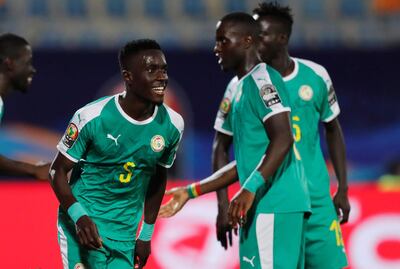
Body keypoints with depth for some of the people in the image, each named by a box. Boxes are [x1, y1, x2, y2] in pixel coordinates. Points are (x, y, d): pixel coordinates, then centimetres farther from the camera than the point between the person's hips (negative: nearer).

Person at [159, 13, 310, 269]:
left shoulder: (262, 79, -7)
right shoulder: (242, 88, 23)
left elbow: (283, 139, -20)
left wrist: (250, 189, -27)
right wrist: (191, 192, 26)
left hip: (272, 206, -10)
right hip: (265, 206, 10)